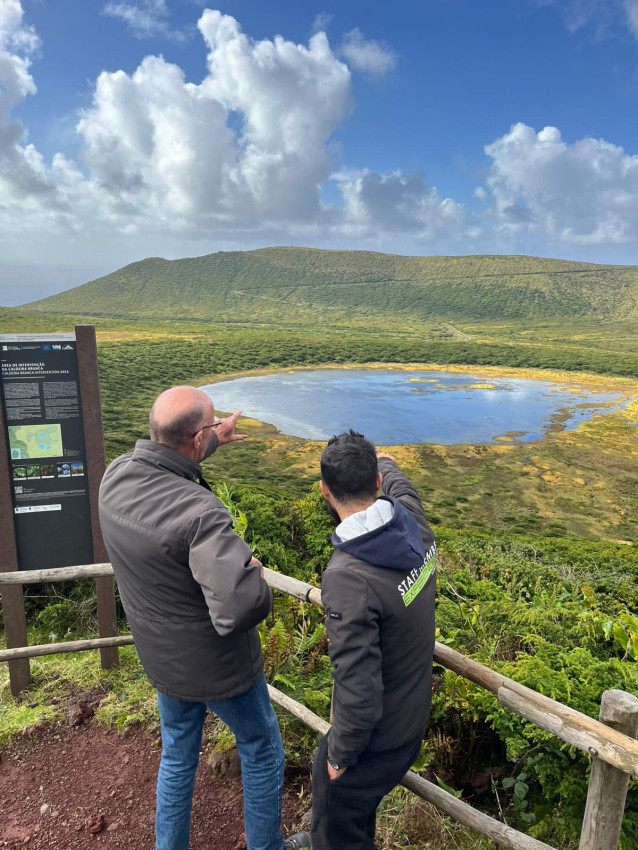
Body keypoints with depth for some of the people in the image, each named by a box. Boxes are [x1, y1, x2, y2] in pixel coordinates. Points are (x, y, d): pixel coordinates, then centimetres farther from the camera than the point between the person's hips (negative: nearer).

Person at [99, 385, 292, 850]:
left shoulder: (115, 477, -14)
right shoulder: (200, 512, -37)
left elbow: (162, 465, 11)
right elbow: (243, 606, -46)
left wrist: (213, 442, 23)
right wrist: (255, 573, -23)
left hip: (161, 659, 6)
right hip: (219, 666, -6)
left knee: (177, 758, 30)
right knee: (262, 753, 23)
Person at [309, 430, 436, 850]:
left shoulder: (347, 577, -37)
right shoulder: (415, 523, -15)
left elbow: (358, 691, -32)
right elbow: (402, 489, 12)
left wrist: (340, 754, -12)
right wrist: (387, 463, 33)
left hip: (377, 736, -7)